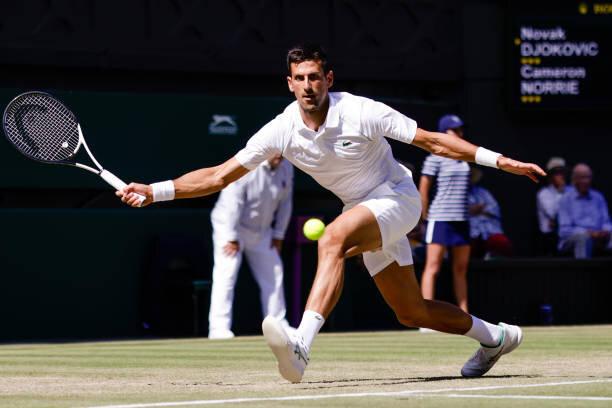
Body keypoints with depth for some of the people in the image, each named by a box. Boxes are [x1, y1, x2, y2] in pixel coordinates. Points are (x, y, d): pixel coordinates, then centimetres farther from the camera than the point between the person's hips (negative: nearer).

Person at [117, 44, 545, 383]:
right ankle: (494, 336, 36)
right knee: (412, 313, 11)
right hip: (362, 212, 6)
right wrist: (154, 191, -14)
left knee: (333, 240, -34)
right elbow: (221, 176, -6)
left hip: (397, 197, -6)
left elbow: (432, 141, -16)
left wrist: (500, 160, -20)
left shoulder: (362, 112, -21)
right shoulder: (282, 130, -10)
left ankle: (301, 346, -49)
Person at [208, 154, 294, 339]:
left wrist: (278, 234, 2)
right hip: (230, 226, -7)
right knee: (226, 275, -16)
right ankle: (219, 328, -20)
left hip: (261, 231, 7)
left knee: (273, 275, 9)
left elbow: (284, 202, 4)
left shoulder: (286, 168, -5)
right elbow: (232, 201, -27)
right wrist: (231, 238, -27)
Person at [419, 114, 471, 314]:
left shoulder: (464, 159, 14)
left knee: (461, 269, 9)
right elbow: (423, 189, -6)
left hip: (461, 220, 7)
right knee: (432, 268, -8)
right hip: (440, 219, -7)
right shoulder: (435, 159, -6)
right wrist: (426, 217, -5)